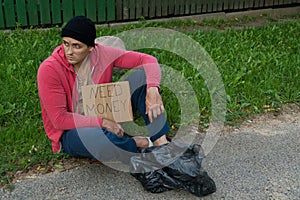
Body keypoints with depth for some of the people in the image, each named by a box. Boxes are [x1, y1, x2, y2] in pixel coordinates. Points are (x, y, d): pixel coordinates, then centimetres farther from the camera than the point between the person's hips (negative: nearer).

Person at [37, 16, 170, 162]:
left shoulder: (101, 54, -11)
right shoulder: (49, 69, -20)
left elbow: (147, 60, -9)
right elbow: (59, 119, -20)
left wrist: (153, 90, -27)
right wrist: (101, 122, -24)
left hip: (106, 118, 4)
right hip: (71, 131, -4)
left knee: (142, 75, -11)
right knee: (91, 137, -43)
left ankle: (160, 140, -22)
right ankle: (141, 143, -13)